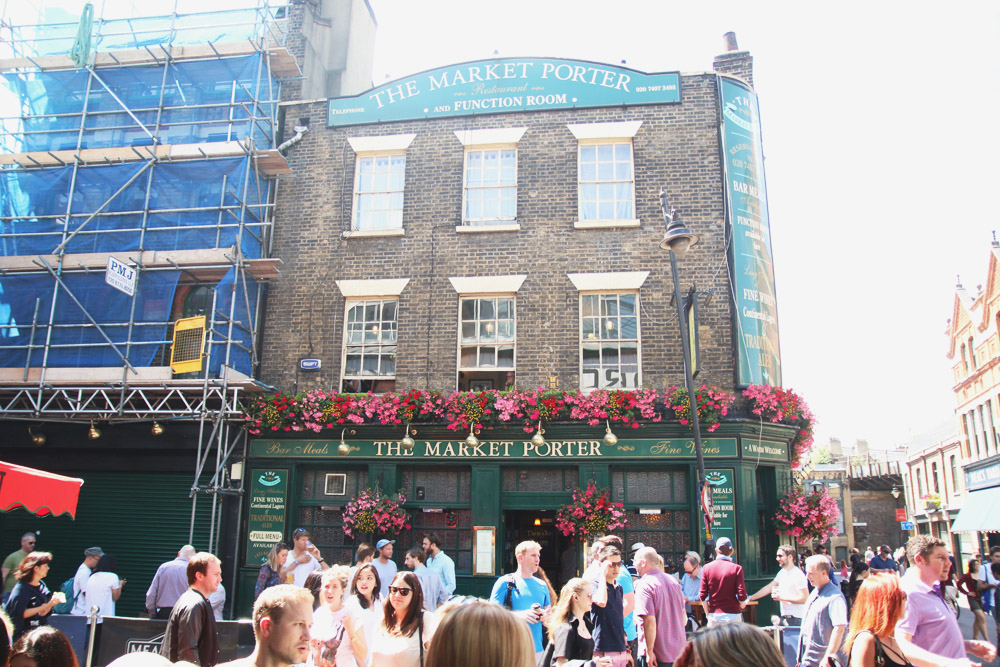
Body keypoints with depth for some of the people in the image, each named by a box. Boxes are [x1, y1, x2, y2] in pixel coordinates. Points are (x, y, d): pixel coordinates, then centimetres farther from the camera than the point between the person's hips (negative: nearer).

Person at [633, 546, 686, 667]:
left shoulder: (644, 585, -16)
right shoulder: (673, 581, 7)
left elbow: (650, 621, -22)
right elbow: (684, 618, 13)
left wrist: (649, 651, -15)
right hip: (678, 651, 7)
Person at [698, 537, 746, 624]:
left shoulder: (706, 568, 0)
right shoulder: (736, 568, -6)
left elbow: (702, 595, -1)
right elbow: (742, 596, -9)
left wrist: (708, 615, 11)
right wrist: (741, 605, 13)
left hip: (714, 615, 2)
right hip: (733, 615, -2)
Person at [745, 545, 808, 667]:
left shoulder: (798, 575, -13)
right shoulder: (782, 572, 13)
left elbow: (804, 598, -19)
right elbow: (768, 588, 17)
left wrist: (782, 597, -16)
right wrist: (749, 598, 15)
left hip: (795, 620, -9)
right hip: (785, 618, 9)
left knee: (792, 657, -8)